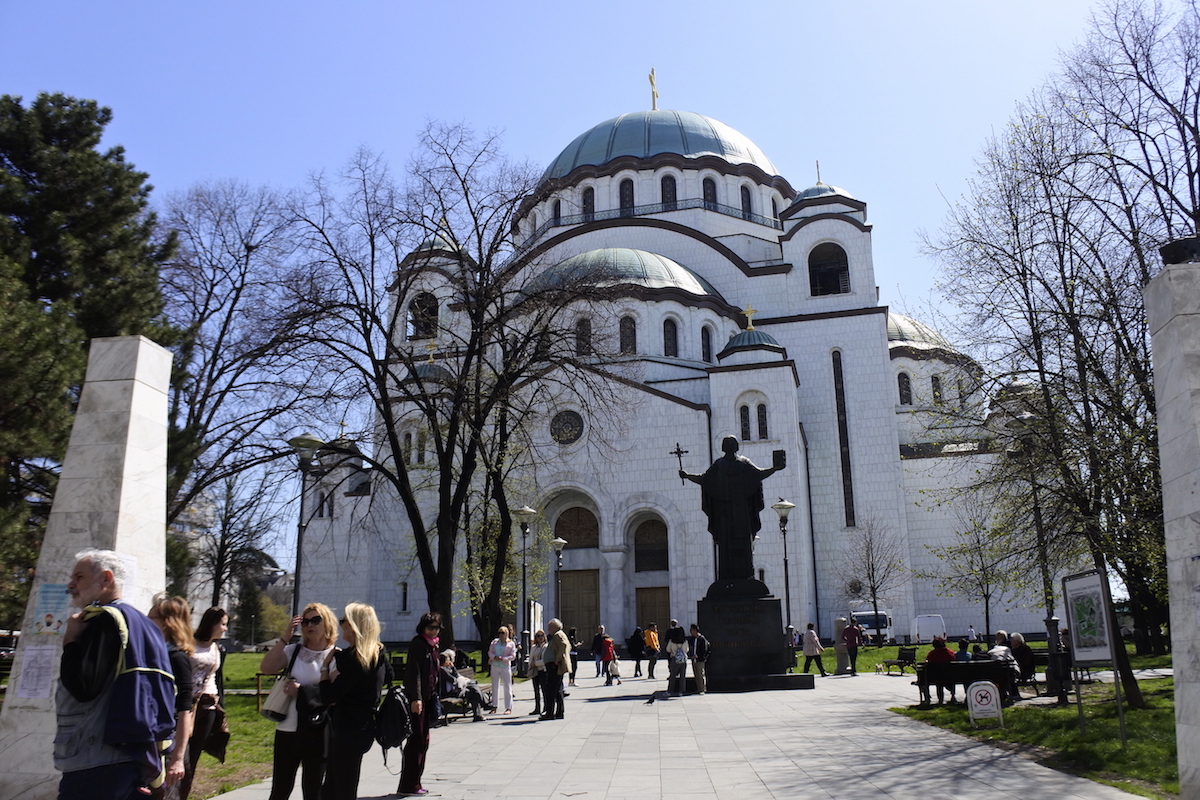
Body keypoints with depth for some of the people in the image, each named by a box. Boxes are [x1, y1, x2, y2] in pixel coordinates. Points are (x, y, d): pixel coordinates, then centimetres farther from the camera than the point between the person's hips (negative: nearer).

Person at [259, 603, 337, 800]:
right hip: (287, 729, 3)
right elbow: (265, 667, -10)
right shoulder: (293, 651, 5)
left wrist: (302, 691, -15)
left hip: (317, 732, -3)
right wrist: (285, 637, -11)